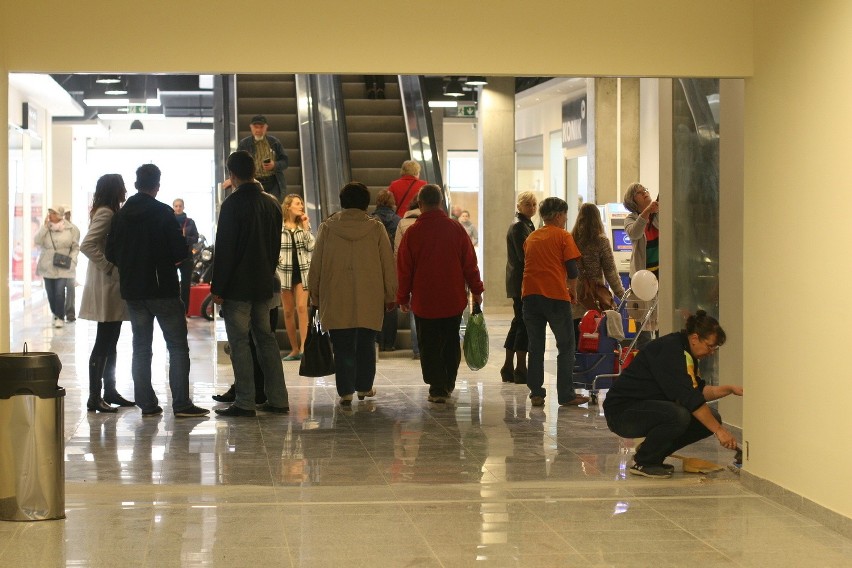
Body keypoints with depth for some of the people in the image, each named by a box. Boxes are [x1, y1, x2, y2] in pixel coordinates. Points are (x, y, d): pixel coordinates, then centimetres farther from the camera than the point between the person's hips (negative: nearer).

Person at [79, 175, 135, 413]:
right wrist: (108, 266, -20)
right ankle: (95, 397, -5)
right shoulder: (105, 214, -14)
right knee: (103, 343, -7)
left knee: (110, 342, 14)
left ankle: (110, 392, 21)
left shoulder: (111, 213, 16)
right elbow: (87, 245, -25)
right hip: (106, 288, -10)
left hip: (114, 288, 10)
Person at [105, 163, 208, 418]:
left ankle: (147, 403, 8)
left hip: (133, 291, 5)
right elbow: (179, 251, -13)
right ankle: (181, 403, -5)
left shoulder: (121, 215, 3)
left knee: (141, 347, 10)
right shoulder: (163, 213, -10)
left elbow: (111, 254, 5)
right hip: (163, 289, -5)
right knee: (177, 346, 0)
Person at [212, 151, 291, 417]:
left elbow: (224, 250, -14)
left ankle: (245, 403, -3)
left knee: (239, 342, -3)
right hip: (264, 285, 7)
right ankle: (277, 399, 13)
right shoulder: (272, 203, 9)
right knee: (266, 338, 13)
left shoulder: (232, 204, -13)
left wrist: (217, 288, -10)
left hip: (237, 287, -7)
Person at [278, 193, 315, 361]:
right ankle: (294, 349, 12)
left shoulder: (304, 224, 8)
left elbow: (311, 246, -2)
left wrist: (305, 227, -6)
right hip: (285, 272, -1)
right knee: (288, 312, 4)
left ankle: (303, 347, -18)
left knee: (301, 307, -13)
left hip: (302, 271, 1)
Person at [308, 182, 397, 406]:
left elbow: (316, 264, 5)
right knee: (366, 344, 13)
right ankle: (364, 387, 21)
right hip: (369, 300, 0)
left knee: (342, 346, 3)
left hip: (336, 301, 0)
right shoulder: (376, 228, -1)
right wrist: (390, 295, 13)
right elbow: (388, 264, 3)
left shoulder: (327, 227, 0)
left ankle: (345, 391, 0)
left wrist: (314, 294, 14)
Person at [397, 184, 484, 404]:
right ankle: (448, 384, 26)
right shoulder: (456, 229, -3)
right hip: (454, 300, 3)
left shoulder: (412, 232, -8)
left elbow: (404, 269, -3)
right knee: (451, 343, 17)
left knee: (429, 346, 4)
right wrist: (476, 290, 13)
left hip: (424, 301, -3)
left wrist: (403, 298, 8)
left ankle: (437, 388, -1)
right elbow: (470, 263, 2)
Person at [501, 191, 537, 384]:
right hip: (522, 281, -10)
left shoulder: (526, 225, 18)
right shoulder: (518, 227, -12)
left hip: (518, 282, 10)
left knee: (519, 323, 13)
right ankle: (520, 370, -4)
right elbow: (524, 256, -19)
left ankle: (508, 369, 18)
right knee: (524, 324, -7)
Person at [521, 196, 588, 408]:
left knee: (535, 347, 10)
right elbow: (572, 269, -5)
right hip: (555, 295, -5)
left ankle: (536, 393, 7)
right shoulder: (563, 236, -1)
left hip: (530, 295, 5)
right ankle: (566, 395, -1)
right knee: (566, 347, 2)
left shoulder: (530, 238, 15)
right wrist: (573, 291, 11)